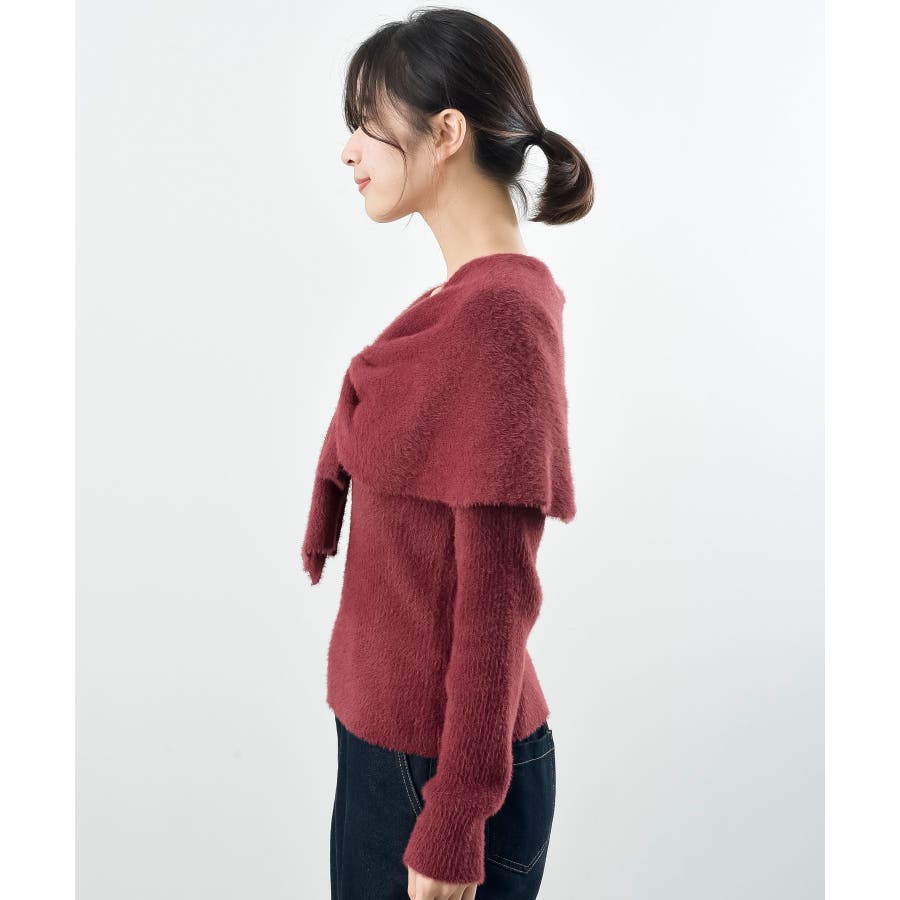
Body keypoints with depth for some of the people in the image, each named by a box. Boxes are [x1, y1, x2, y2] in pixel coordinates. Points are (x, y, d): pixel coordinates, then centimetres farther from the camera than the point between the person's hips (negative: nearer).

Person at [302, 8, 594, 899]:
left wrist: (453, 826, -16)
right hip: (385, 726, 8)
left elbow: (497, 593, -22)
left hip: (445, 756, -8)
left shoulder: (500, 313, -22)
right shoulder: (466, 295, 3)